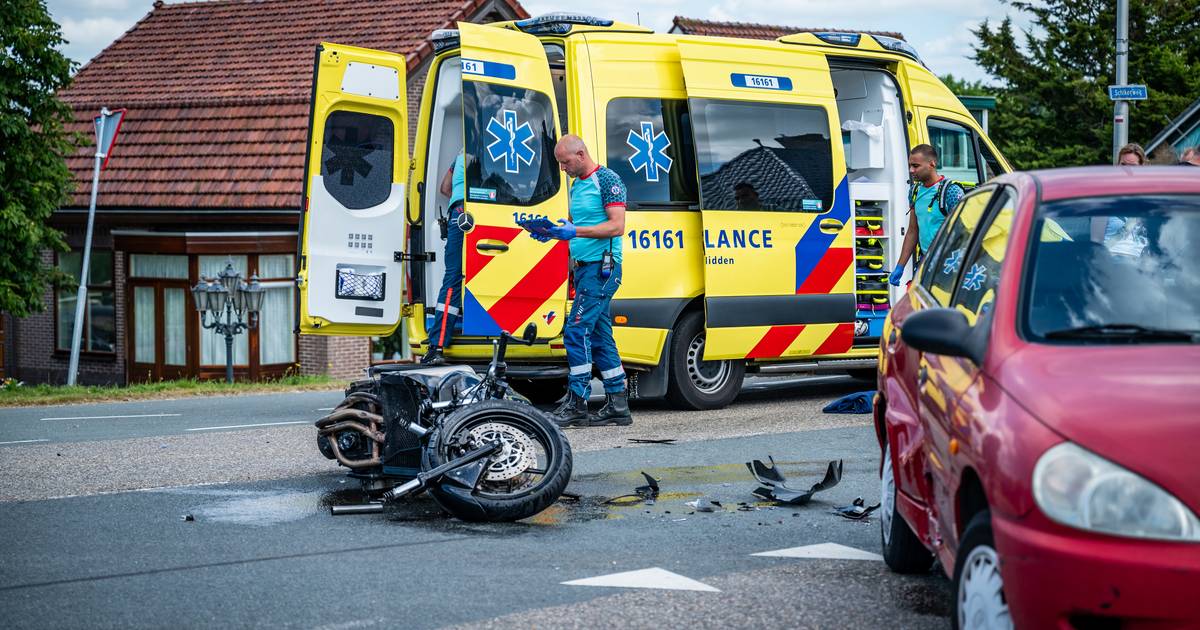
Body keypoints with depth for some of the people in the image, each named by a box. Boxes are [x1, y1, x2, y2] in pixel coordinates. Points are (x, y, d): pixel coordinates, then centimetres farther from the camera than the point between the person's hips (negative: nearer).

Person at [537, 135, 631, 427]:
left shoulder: (607, 180, -9)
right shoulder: (577, 185, 18)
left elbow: (617, 226, -16)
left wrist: (575, 232, -22)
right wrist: (554, 231, 6)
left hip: (602, 266, -9)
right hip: (585, 267, 9)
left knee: (577, 330, -14)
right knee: (599, 335, 9)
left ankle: (576, 404, -12)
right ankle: (618, 406, 12)